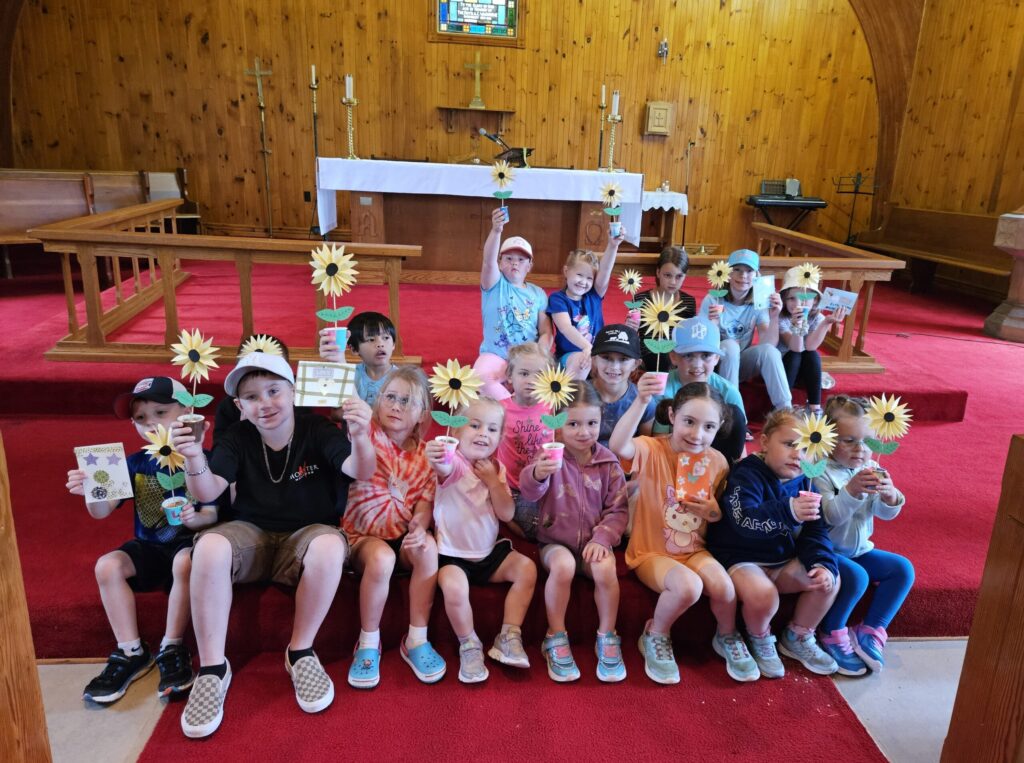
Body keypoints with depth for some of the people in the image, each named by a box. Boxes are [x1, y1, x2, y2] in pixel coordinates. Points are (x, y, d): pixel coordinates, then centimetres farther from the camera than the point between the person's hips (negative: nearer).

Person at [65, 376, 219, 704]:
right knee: (107, 565, -22)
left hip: (188, 540, -4)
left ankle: (172, 648, -16)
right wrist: (91, 491, -28)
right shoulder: (135, 464, 2)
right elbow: (101, 511, -6)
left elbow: (213, 515, -11)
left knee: (185, 563, -36)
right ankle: (131, 652, -9)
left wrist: (193, 519, -33)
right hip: (149, 546, 5)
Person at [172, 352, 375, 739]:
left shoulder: (317, 430, -10)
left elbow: (360, 472, -24)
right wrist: (194, 461, -34)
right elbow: (208, 492, -11)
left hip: (304, 535, -2)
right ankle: (212, 667, -16)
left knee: (330, 545, -36)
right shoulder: (238, 437, -1)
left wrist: (360, 438, -48)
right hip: (252, 534, 2)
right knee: (209, 547, -31)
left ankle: (301, 652, -14)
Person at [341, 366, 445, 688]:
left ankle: (417, 640, -13)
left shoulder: (424, 454, 5)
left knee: (428, 547, -29)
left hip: (404, 534, 3)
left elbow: (425, 500, -2)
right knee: (382, 558, -34)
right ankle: (368, 643, -10)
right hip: (362, 534, -3)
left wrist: (420, 524, -25)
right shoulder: (367, 434, -7)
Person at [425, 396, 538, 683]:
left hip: (490, 552, 5)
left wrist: (492, 480, -15)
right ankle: (469, 646, -5)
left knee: (527, 568, -13)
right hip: (452, 555, -5)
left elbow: (507, 514, -3)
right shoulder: (456, 463, -14)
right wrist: (436, 458, -66)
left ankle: (509, 636, 0)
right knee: (453, 587, -31)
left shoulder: (496, 468, 3)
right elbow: (444, 468, -42)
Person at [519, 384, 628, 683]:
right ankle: (556, 637, -10)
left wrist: (602, 538, -14)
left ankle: (607, 637, -4)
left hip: (593, 541, 2)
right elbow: (530, 491, -26)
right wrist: (537, 474, -49)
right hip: (555, 540, -1)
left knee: (605, 569, -28)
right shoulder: (551, 456, -7)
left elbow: (618, 509, 2)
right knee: (563, 565, -32)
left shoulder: (608, 463, -1)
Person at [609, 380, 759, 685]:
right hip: (651, 552, -4)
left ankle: (727, 637, 13)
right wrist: (641, 401, -53)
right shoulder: (652, 450, -16)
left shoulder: (717, 461, -1)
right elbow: (618, 447, -41)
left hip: (694, 550, 4)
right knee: (688, 586, -30)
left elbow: (719, 512, 15)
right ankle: (655, 637, 2)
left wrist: (715, 512, -10)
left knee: (724, 586, -23)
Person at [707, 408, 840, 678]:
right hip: (741, 560, -6)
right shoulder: (747, 475, -18)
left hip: (783, 562, 7)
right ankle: (760, 641, 2)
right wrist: (788, 511, -53)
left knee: (828, 580, -14)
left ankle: (798, 638, 13)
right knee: (763, 593, -34)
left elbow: (816, 532, 3)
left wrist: (822, 563, -18)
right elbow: (744, 520, -36)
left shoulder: (804, 483, 5)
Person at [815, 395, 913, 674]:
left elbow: (887, 513, -6)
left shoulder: (872, 470, 2)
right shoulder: (822, 473, -17)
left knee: (903, 568, -6)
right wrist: (852, 490, -41)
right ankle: (834, 636, -5)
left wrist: (890, 494, -29)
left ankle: (871, 632, 1)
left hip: (858, 549, 7)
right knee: (856, 577, -29)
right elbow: (830, 516, -26)